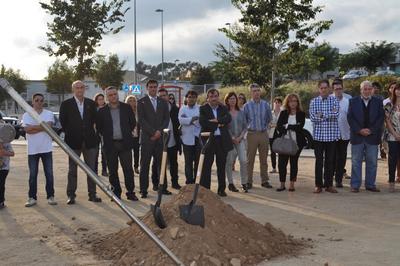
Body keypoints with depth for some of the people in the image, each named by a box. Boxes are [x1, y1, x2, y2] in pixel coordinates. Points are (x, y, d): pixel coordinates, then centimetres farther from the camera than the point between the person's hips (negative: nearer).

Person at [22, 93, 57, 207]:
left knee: (49, 173, 3)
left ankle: (50, 196, 12)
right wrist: (42, 126, -10)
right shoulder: (26, 115, 4)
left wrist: (33, 127, -10)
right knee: (33, 174, 5)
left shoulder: (49, 114, 4)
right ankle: (32, 197, 12)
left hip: (46, 148, 0)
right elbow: (27, 129, -11)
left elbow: (48, 126, -13)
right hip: (32, 149, 0)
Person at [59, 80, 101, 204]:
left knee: (91, 169, 6)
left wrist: (89, 132, 7)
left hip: (90, 140, 2)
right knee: (72, 170, 5)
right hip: (74, 142, -2)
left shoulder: (91, 104, 6)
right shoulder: (66, 104, -2)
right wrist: (70, 133, 3)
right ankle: (71, 195, 12)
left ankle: (92, 194, 14)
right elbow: (62, 122, 2)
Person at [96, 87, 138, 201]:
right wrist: (106, 136, 5)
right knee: (113, 171, 5)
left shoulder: (126, 108, 5)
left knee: (128, 169, -1)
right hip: (110, 144, 0)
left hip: (125, 143, 0)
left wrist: (127, 134, 10)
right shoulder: (102, 111, 3)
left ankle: (130, 192, 7)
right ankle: (116, 192, 15)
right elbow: (99, 127, 10)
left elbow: (133, 122, 12)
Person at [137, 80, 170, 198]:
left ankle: (159, 185, 13)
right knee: (145, 165, -3)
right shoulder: (141, 102, 3)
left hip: (160, 137, 4)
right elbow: (141, 120, -5)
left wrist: (159, 131, -6)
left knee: (160, 163, 4)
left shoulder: (163, 102, 15)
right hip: (147, 137, -3)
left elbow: (167, 118, 9)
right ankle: (143, 189, 1)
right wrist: (153, 132, -11)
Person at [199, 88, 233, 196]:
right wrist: (219, 124, -8)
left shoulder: (223, 108, 12)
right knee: (207, 165, -1)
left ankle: (221, 189, 19)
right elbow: (203, 122, -14)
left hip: (222, 140, 3)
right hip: (208, 140, -3)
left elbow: (228, 118, -6)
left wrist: (217, 120, -19)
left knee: (222, 166, 10)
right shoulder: (203, 109, 1)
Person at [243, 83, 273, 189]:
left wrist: (264, 126, 13)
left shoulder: (265, 104, 5)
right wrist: (251, 126, 7)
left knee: (264, 159, 8)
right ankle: (249, 181, 6)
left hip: (264, 134, 2)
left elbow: (269, 118, 16)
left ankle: (264, 180, 16)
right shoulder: (247, 105, -2)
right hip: (252, 134, -2)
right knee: (250, 159, 0)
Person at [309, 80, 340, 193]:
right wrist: (330, 114, -10)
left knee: (330, 161, 6)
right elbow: (312, 117, -7)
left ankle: (329, 184, 14)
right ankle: (318, 185, 10)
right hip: (318, 135, 0)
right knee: (319, 161, 3)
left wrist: (322, 115, -11)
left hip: (331, 134, 0)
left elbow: (336, 115, -11)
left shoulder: (334, 100, 3)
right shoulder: (314, 101, 4)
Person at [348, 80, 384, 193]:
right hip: (357, 136, -1)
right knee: (356, 162, 2)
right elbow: (350, 117, -2)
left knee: (372, 162, 6)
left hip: (372, 136, 1)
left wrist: (371, 130, -10)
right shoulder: (353, 101, 4)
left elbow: (381, 118, 1)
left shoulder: (378, 102, 6)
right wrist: (360, 130, -12)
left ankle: (370, 184, 15)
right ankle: (355, 185, 8)